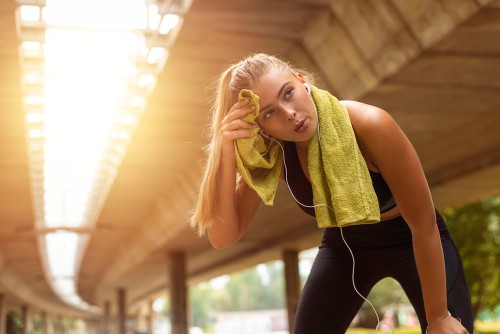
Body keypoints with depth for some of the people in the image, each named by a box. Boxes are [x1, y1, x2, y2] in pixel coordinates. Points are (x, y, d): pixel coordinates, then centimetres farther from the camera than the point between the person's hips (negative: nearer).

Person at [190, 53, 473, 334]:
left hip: (411, 242, -2)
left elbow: (424, 225, -25)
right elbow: (223, 237, -25)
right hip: (344, 247, 3)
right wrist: (228, 154, -37)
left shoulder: (370, 126, -33)